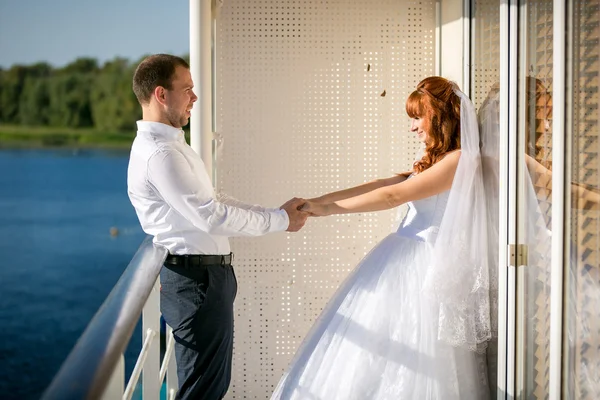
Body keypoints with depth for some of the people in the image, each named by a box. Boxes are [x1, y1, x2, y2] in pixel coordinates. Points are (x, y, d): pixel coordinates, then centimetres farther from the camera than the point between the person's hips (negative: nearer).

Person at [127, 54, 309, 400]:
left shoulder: (168, 144, 14)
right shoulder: (160, 153, -20)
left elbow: (212, 201, 15)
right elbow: (212, 217, -23)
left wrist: (276, 213, 7)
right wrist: (279, 220, -13)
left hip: (203, 275, 11)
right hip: (197, 280, -11)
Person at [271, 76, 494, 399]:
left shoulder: (460, 160, -12)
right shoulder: (432, 162, 17)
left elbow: (392, 195, -16)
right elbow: (381, 184, 9)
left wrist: (327, 209, -13)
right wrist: (315, 202, 1)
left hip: (424, 267, -9)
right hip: (401, 259, 9)